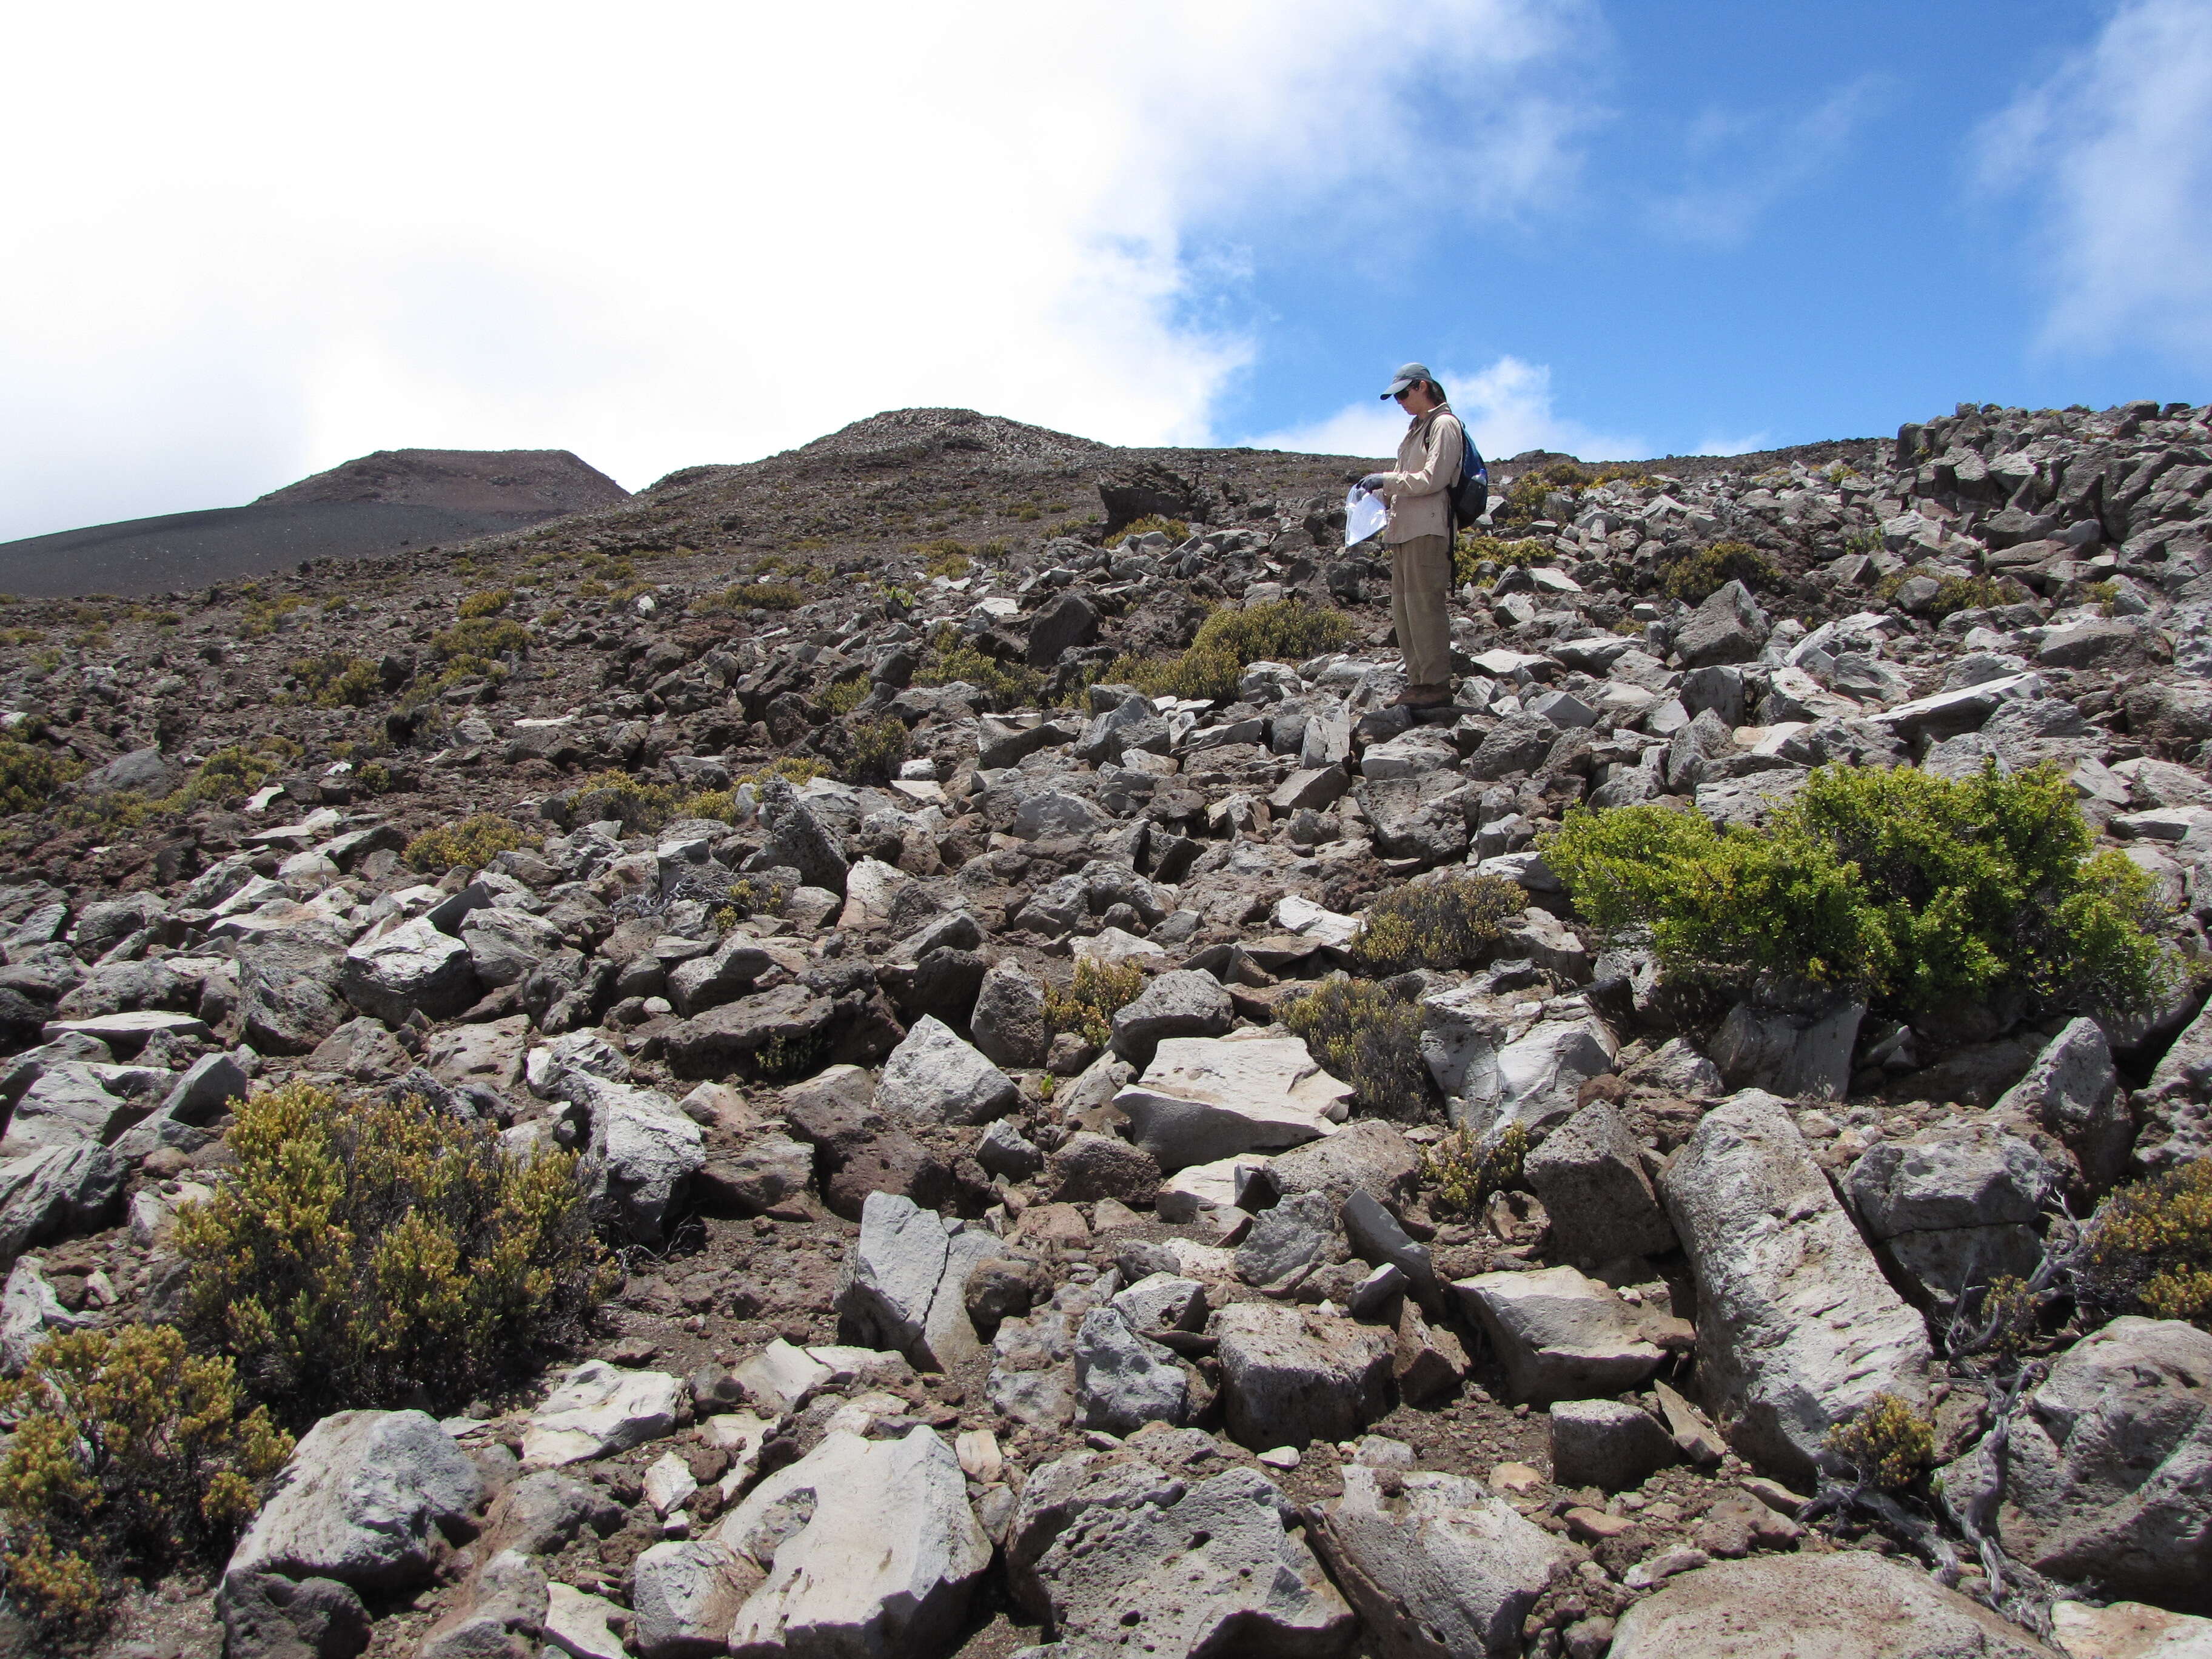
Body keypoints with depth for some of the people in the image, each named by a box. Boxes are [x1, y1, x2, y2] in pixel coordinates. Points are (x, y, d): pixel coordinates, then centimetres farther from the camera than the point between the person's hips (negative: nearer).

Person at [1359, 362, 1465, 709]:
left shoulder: (1444, 425, -4)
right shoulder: (1417, 428, 24)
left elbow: (1433, 479, -13)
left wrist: (1387, 480, -12)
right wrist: (1380, 491, 9)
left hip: (1427, 529, -9)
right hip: (1404, 529, 9)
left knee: (1425, 605, -11)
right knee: (1403, 608, 7)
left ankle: (1438, 684, -9)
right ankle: (1418, 681, 10)